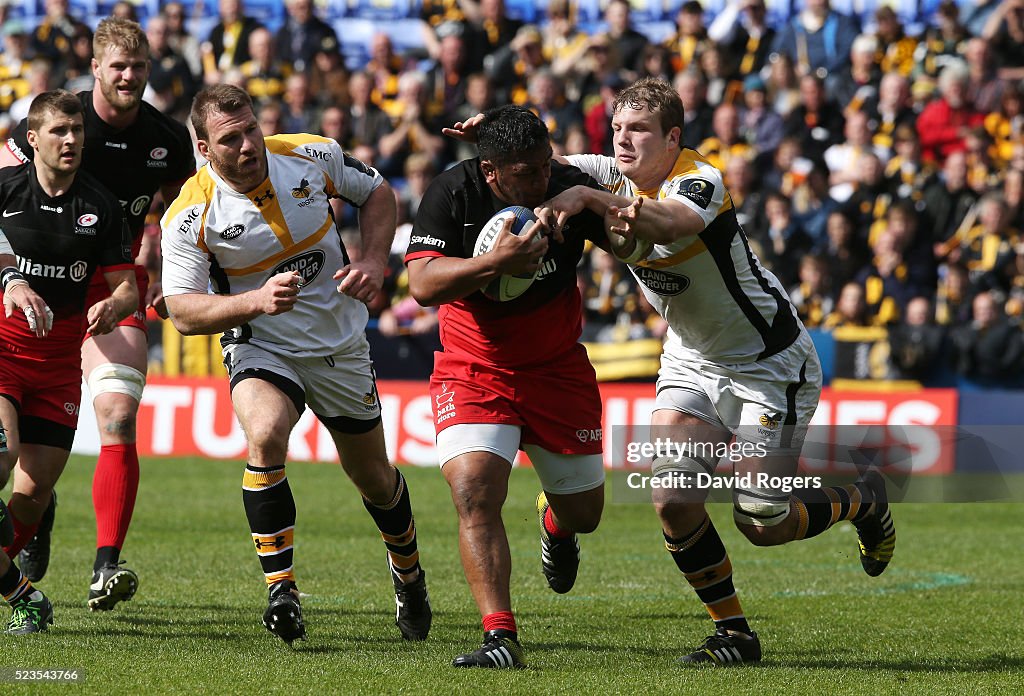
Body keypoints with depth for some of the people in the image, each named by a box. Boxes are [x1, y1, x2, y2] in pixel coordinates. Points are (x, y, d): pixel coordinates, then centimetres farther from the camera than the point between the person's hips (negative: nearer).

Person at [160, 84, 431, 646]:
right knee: (264, 435, -33)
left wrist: (373, 262, -12)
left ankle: (408, 575, 45)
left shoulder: (313, 157, -13)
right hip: (260, 347, -3)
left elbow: (376, 195, 5)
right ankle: (281, 590, -25)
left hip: (340, 343, 3)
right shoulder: (190, 216, -21)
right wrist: (256, 300, -34)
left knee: (372, 476, 15)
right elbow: (183, 312, -18)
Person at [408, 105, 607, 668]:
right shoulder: (454, 192, -17)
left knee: (583, 512, 12)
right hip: (473, 368, -2)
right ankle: (500, 637, -22)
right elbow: (422, 284, -25)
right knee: (473, 493, -23)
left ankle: (553, 521, 51)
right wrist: (497, 261, -38)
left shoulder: (571, 188, -13)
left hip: (557, 369, 2)